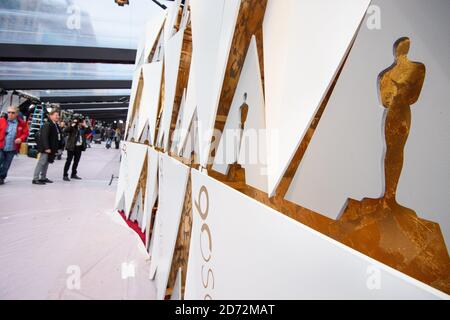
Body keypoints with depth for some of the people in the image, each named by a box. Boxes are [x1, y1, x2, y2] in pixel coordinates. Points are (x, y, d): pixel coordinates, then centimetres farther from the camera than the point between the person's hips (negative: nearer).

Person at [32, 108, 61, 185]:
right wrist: (47, 148, -24)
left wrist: (56, 148, 12)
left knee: (46, 163, 16)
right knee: (41, 163, -3)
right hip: (46, 148, -9)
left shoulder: (56, 125, 12)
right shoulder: (47, 125, -15)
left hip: (51, 148, 9)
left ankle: (43, 177, 26)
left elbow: (58, 137, 14)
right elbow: (44, 137, -21)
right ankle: (35, 179, 5)